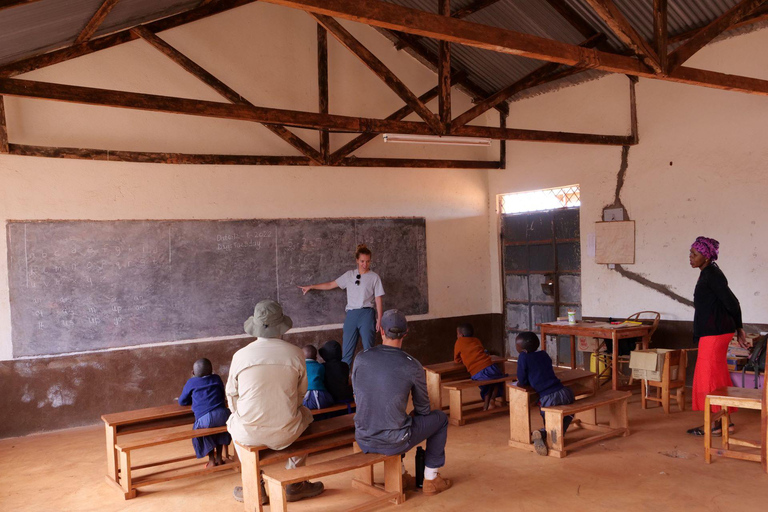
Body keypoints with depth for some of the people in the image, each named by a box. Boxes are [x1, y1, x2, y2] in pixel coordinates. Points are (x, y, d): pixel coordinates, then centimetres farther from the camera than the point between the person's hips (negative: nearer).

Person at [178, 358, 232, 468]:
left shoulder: (191, 382, 13)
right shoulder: (216, 378, 19)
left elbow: (182, 402, 23)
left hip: (204, 418, -2)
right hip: (222, 414, 3)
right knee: (220, 428, 35)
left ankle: (212, 460, 26)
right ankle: (219, 457, 35)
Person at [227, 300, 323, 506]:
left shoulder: (240, 356, -8)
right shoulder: (295, 353, -8)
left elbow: (232, 396, 3)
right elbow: (301, 392, 5)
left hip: (249, 434, 0)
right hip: (286, 434, 0)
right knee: (305, 414, 33)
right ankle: (294, 485, 36)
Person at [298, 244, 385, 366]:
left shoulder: (374, 277, 3)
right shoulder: (349, 275, 12)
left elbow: (378, 299, 1)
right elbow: (331, 285, 16)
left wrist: (379, 319, -4)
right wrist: (310, 287, 16)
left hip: (367, 314, -3)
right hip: (351, 314, 3)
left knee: (368, 348, -4)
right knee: (347, 350, 2)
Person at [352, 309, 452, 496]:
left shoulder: (361, 358, -4)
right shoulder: (412, 366, -12)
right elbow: (423, 409, 1)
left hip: (363, 441, 4)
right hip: (393, 443, -4)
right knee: (440, 418, 19)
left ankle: (401, 475, 38)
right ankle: (431, 479, 26)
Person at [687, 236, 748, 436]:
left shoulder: (711, 275, -16)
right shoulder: (709, 274, 14)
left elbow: (731, 302, -16)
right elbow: (731, 302, 17)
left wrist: (738, 328, -4)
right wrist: (738, 328, 19)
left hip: (714, 332, -10)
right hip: (713, 331, 10)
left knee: (709, 376, -4)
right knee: (718, 375, 14)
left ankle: (714, 425, 3)